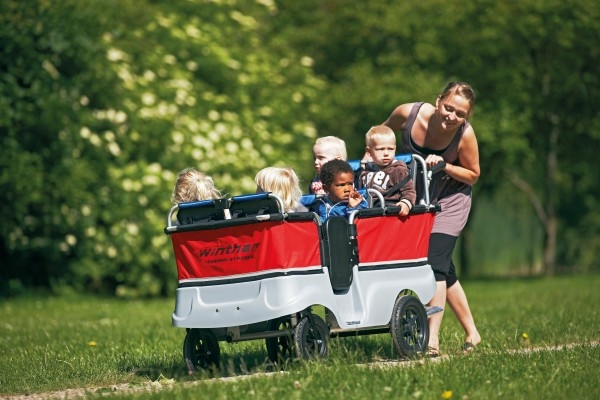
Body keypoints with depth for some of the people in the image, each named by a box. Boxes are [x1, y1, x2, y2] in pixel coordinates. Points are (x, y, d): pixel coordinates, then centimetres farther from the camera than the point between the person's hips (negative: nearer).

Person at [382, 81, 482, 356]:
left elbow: (472, 175, -14)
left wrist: (443, 165, -30)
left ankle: (432, 340, -18)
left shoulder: (465, 135, -29)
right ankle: (471, 333, 23)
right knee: (443, 270, 10)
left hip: (449, 201, -3)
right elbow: (382, 132, 0)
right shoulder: (408, 114, -23)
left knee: (435, 263, -17)